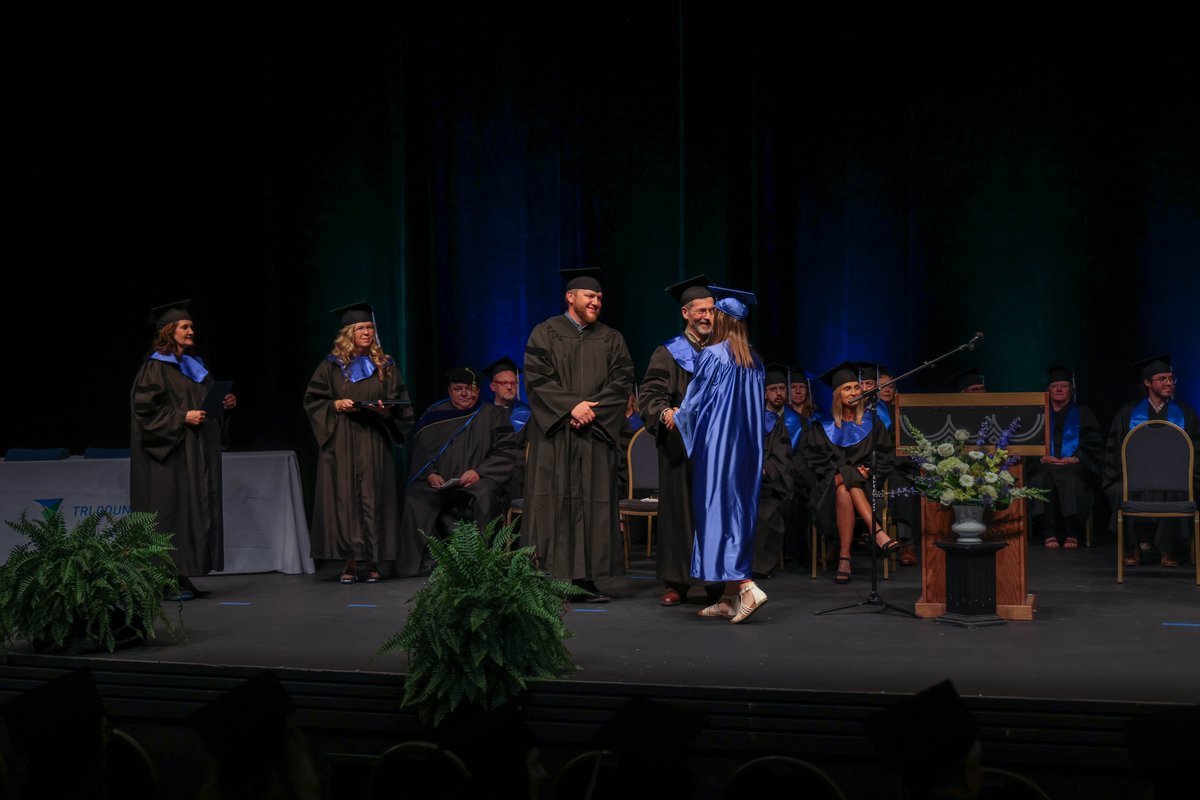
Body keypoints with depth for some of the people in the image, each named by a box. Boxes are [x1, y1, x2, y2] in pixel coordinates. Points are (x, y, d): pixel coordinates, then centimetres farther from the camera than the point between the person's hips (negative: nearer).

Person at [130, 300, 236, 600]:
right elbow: (145, 407, -15)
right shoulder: (155, 367, -8)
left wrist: (225, 404, 5)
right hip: (169, 454, -8)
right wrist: (182, 418, -21)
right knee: (171, 511, -9)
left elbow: (207, 402, 24)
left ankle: (183, 577, 11)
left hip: (196, 455, 8)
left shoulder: (193, 365, 17)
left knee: (195, 513, 6)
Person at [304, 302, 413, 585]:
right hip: (341, 442, -1)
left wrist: (385, 411, -12)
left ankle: (373, 563, 2)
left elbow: (401, 405, 8)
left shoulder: (386, 366, 10)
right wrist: (335, 405, -10)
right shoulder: (332, 365, 6)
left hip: (374, 442, 1)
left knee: (373, 497, -3)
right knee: (344, 497, -5)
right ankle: (349, 563, -1)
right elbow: (312, 400, 6)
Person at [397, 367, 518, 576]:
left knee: (485, 495, -37)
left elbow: (506, 453, 2)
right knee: (415, 497, -29)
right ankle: (426, 560, -25)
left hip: (477, 482, -2)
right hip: (438, 483, 2)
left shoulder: (493, 414, 11)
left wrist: (479, 472, -13)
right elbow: (419, 451, 13)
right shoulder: (434, 414, 17)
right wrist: (429, 474, -7)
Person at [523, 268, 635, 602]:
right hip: (554, 435, -3)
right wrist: (572, 406, -15)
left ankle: (586, 579, 3)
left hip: (596, 435, 3)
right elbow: (537, 378, -5)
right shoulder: (545, 333, 6)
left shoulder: (611, 339, 14)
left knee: (593, 505, 0)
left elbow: (622, 381, 4)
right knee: (553, 504, -5)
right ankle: (548, 579, -2)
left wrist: (592, 408, -11)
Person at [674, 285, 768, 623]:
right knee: (738, 513, 8)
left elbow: (694, 402, -6)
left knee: (718, 512, -5)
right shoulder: (754, 360, 10)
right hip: (747, 446, 7)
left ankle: (746, 588, -18)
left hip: (717, 443, -7)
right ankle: (729, 599, 12)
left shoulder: (713, 355, -11)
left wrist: (676, 418, 14)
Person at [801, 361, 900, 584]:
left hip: (866, 486, 0)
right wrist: (843, 471, -10)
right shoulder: (824, 426, 13)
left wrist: (868, 471, -9)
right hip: (833, 481, 0)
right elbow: (815, 457, 4)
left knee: (843, 490, -36)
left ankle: (844, 558, -44)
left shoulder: (872, 424, 15)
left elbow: (886, 457, 10)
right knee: (843, 488, -38)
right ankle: (878, 532, -45)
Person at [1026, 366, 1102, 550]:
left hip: (1074, 465, -1)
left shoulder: (1082, 413, 19)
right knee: (1042, 479, -36)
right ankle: (1048, 533, -34)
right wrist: (1042, 457, -9)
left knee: (1070, 479, -37)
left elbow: (1094, 443, 7)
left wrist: (1075, 458, -11)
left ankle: (1072, 534, -33)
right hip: (1044, 463, 1)